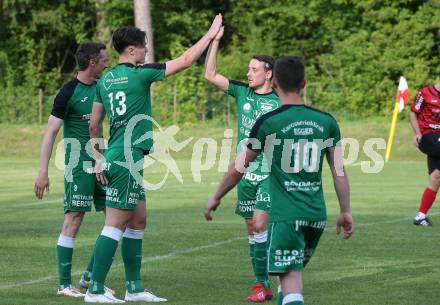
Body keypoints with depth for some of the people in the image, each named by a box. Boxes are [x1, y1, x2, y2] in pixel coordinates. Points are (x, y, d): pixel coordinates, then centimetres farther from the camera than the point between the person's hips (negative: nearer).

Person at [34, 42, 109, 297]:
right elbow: (51, 132, -13)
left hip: (101, 161, 8)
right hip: (78, 163, -8)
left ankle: (92, 276, 15)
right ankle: (64, 284, -1)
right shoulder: (69, 92, -11)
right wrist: (43, 171, -18)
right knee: (74, 220, -8)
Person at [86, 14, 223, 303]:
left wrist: (99, 157, 22)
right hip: (127, 160, -9)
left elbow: (94, 125, 14)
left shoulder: (105, 80, 11)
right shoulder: (139, 74, -11)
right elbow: (185, 60, -6)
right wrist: (210, 35, 4)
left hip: (114, 158, 9)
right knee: (116, 224, -7)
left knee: (138, 220, 15)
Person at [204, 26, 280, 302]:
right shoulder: (242, 93, 7)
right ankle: (262, 283, 13)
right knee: (252, 228, 7)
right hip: (245, 173, 5)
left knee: (260, 225, -14)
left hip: (270, 175, -5)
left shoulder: (279, 104, -6)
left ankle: (264, 285, -9)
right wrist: (215, 41, -1)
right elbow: (210, 75, 5)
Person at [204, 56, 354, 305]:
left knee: (291, 278, -8)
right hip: (317, 215, 5)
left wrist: (215, 199, 14)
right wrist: (346, 211, 16)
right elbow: (339, 170, 7)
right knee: (294, 271, 22)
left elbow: (239, 168, 1)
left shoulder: (269, 123, -6)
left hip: (286, 216, -5)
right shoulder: (326, 122, 5)